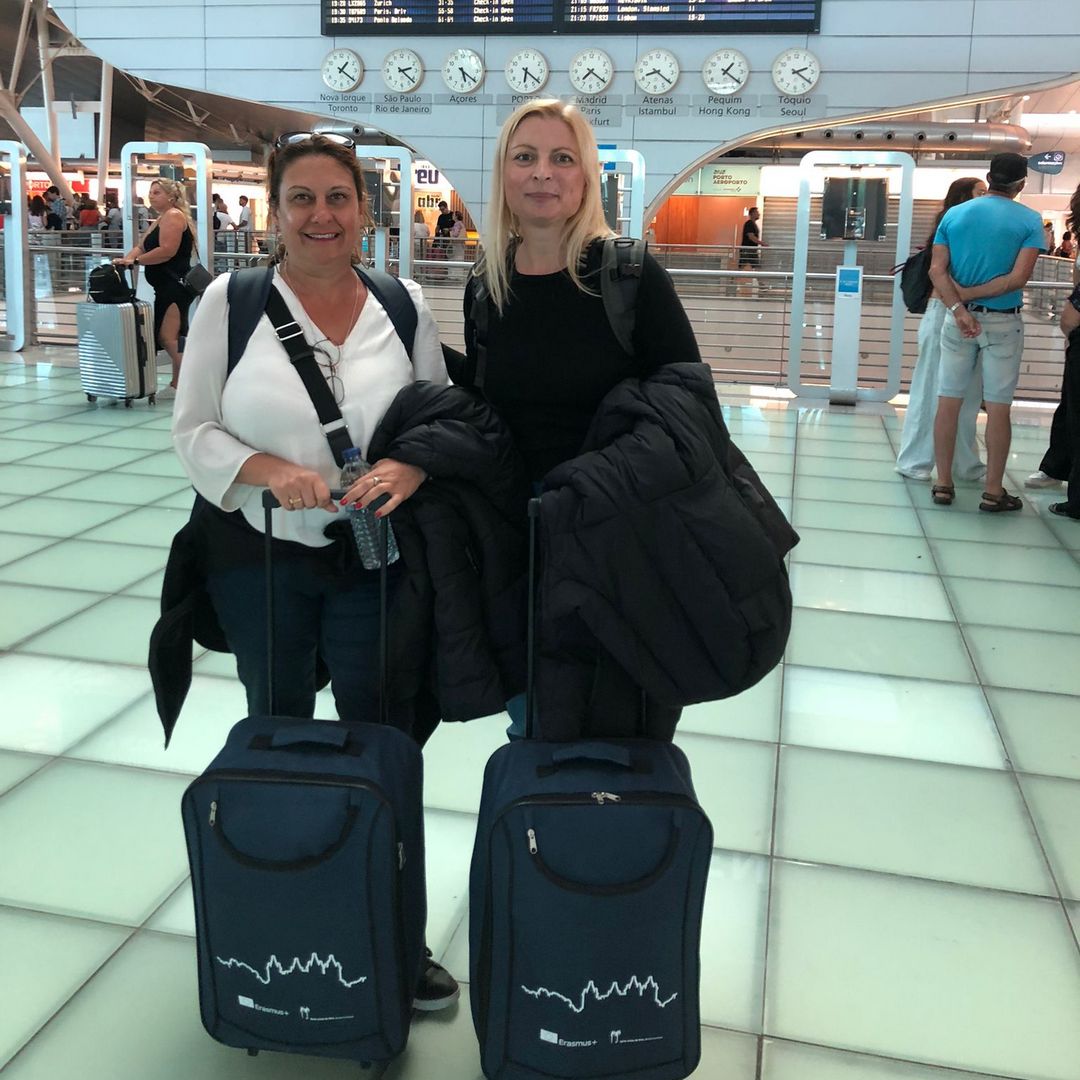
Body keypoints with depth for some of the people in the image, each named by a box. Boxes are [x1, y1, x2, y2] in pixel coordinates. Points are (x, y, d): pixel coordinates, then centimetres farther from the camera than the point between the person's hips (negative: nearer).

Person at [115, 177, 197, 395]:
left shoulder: (173, 216, -8)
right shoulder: (161, 219, 23)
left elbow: (167, 251, -20)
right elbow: (141, 246, 15)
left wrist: (135, 261, -15)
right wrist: (126, 259, -5)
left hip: (176, 284, -11)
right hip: (166, 285, 11)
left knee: (168, 337, -15)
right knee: (167, 338, 12)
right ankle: (177, 384, 17)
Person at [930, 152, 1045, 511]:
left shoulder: (954, 215, 3)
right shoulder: (1029, 220, -5)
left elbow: (937, 270, -6)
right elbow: (1018, 278, -15)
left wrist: (959, 308, -15)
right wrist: (969, 293, -9)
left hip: (958, 319, 3)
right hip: (1003, 324, -2)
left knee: (948, 401, 7)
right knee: (998, 407, 3)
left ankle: (943, 485, 11)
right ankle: (993, 492, 8)